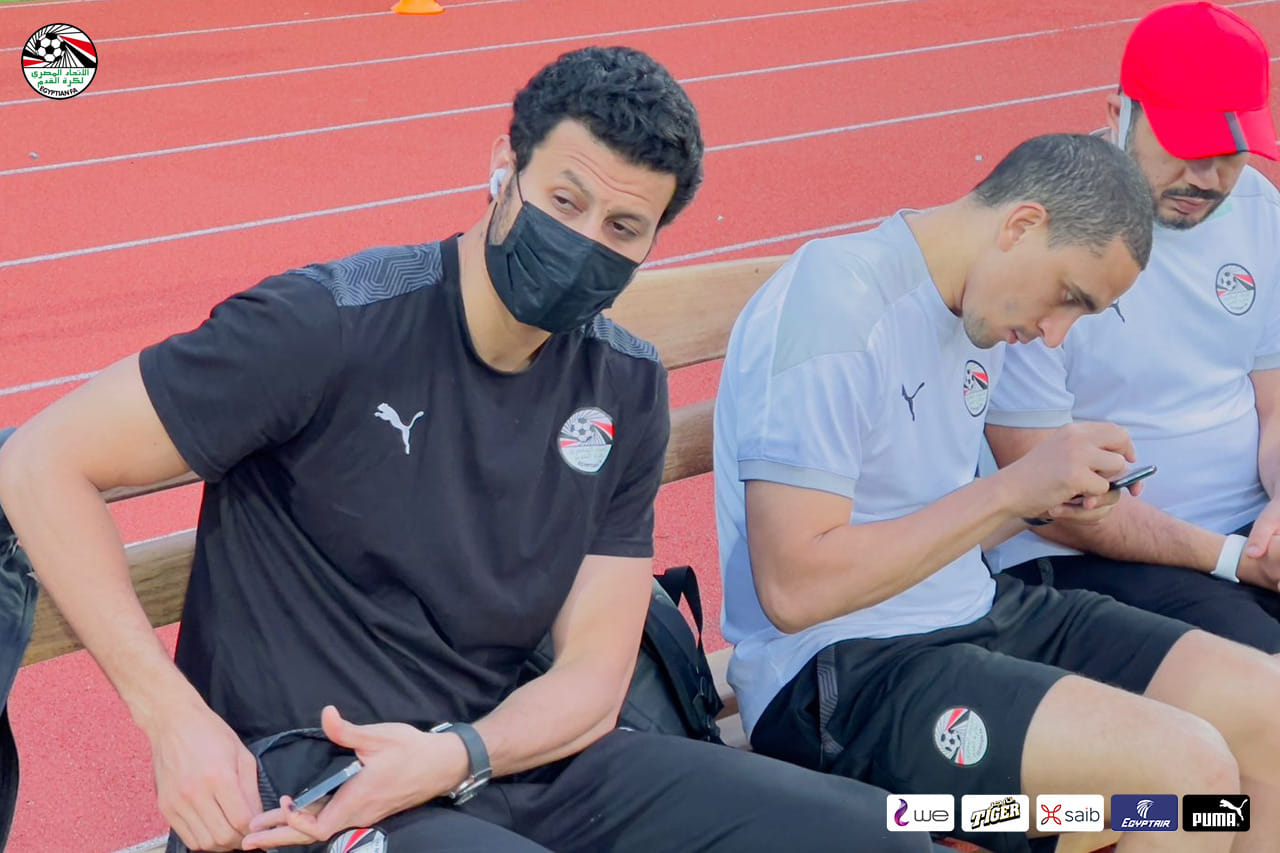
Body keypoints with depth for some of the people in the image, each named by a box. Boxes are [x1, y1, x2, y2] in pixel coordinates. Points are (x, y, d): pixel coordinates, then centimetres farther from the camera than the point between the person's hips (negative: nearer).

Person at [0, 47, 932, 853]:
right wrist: (173, 716, -18)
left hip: (504, 752, 6)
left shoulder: (627, 388, 5)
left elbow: (591, 675, 4)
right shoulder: (330, 325, -13)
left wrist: (453, 758, -18)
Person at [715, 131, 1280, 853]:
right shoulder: (833, 304, -19)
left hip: (973, 614, 9)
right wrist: (1014, 487, -20)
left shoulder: (981, 306, 9)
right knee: (1189, 767, -24)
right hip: (834, 674, -9)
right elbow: (794, 587, -24)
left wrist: (1042, 499, -1)